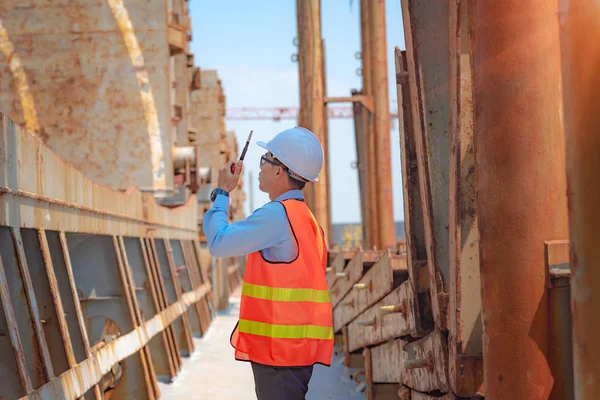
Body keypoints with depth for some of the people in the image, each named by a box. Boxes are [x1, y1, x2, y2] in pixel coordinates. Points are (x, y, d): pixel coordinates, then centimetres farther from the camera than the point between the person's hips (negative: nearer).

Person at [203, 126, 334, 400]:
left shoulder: (277, 214, -14)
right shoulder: (305, 218, 16)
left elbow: (219, 243, -14)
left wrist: (221, 193, -1)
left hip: (280, 346, -9)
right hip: (297, 346, 9)